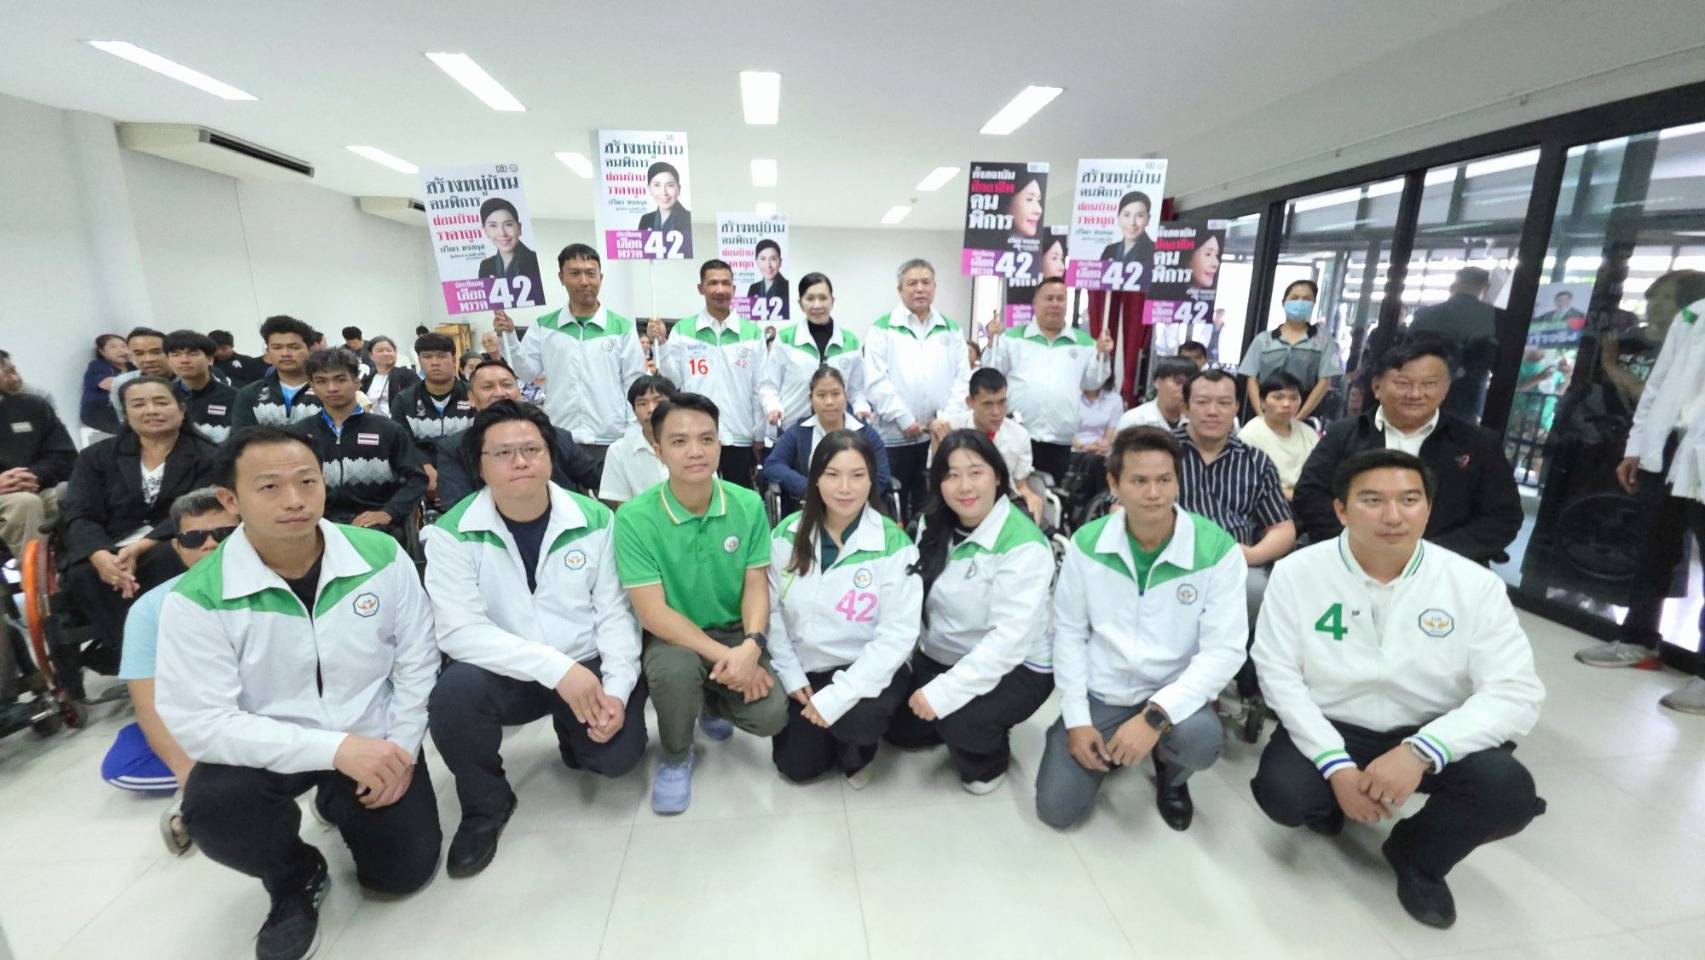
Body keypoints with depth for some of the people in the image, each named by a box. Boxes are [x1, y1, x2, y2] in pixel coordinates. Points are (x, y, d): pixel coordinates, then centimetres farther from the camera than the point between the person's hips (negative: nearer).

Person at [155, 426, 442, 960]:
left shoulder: (381, 557, -15)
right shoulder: (197, 599, -19)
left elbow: (417, 662, -5)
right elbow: (200, 722, -21)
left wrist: (400, 750, -13)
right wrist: (334, 749, -31)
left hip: (374, 739, 1)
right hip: (266, 750, 0)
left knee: (405, 870, -2)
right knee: (212, 808, -32)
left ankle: (340, 805, 33)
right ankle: (295, 882, 4)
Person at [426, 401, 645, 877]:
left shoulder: (595, 520, -7)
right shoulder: (453, 534, -11)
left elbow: (615, 612, -6)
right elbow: (460, 629, -20)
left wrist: (617, 689, -20)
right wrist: (557, 668, -29)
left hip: (587, 667, 1)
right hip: (505, 675, 0)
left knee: (617, 754, -19)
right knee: (454, 691, -31)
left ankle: (571, 731, 21)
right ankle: (486, 806, 0)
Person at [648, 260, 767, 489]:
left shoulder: (752, 332, 2)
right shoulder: (682, 330, 2)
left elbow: (760, 389, 4)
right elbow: (671, 382, 1)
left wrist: (760, 436, 4)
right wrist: (661, 343, -11)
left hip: (739, 439, 1)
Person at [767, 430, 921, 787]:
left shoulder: (894, 544, -18)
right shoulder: (787, 535, -8)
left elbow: (898, 633, -20)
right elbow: (770, 609, -2)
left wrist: (837, 696, -24)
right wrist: (791, 676, -9)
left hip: (866, 669, -3)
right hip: (803, 668, 3)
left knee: (856, 717, -31)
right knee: (796, 766, 0)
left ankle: (856, 750, 7)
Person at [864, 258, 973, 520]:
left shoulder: (951, 329, 12)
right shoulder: (883, 328, 1)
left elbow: (962, 379, 6)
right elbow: (876, 381, -7)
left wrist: (945, 418, -6)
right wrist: (904, 419, -12)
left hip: (939, 435, 3)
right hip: (895, 435, -3)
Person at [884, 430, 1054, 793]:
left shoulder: (1024, 545, -25)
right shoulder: (935, 525, -3)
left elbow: (1010, 639, -30)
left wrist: (944, 693, -31)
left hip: (1014, 668, -6)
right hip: (939, 657, 7)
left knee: (960, 720, -30)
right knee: (899, 728, 3)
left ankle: (990, 759, 5)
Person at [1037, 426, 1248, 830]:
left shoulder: (1218, 550, -16)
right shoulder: (1086, 543, -9)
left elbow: (1224, 650, -18)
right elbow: (1069, 632, -2)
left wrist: (1156, 715, -28)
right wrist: (1076, 719, -8)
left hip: (1172, 694, -1)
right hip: (1099, 693, 1)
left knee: (1200, 740, -35)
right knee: (1055, 807, -7)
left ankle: (1171, 774, 6)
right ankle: (1107, 750, 26)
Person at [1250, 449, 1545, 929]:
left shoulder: (1475, 584, -10)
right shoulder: (1297, 571, -13)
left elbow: (1516, 692, -14)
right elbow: (1278, 674, -12)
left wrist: (1422, 751, -28)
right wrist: (1336, 765, -21)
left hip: (1427, 734, 2)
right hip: (1329, 727, -1)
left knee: (1508, 793, -25)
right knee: (1282, 794, -26)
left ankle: (1417, 856, 10)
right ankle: (1333, 799, 16)